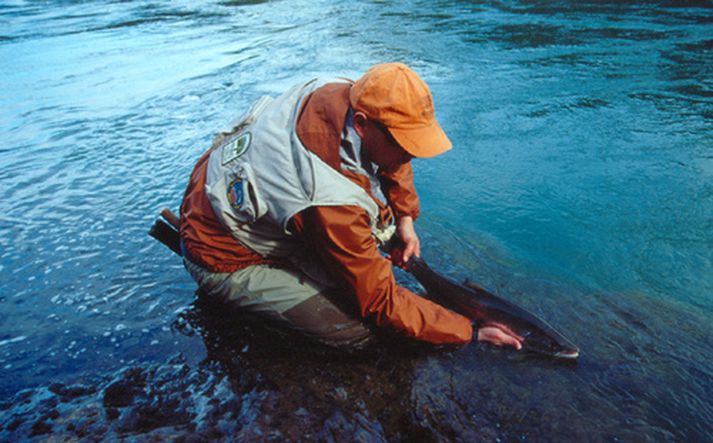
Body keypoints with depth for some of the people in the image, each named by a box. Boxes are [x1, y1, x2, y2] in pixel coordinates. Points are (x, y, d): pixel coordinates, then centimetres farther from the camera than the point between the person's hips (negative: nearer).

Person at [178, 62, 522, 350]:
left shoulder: (341, 93, -17)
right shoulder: (331, 202, -38)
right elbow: (381, 301, -26)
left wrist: (405, 218, 0)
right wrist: (468, 332, -18)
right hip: (224, 261, -7)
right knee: (357, 329, -17)